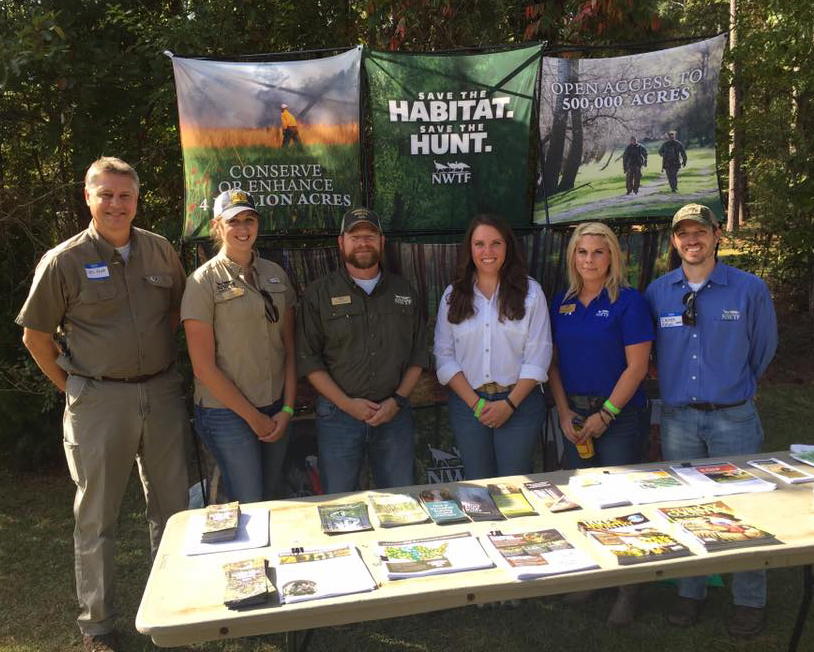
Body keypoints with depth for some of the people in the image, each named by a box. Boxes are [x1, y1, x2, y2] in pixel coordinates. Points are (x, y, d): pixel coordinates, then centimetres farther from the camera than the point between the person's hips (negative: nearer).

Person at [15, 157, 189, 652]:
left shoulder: (161, 251, 3)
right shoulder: (64, 262, -6)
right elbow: (36, 337, 1)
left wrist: (162, 367, 11)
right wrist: (74, 387, 0)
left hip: (163, 393, 4)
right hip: (99, 401, -3)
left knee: (172, 505, 14)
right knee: (97, 516, 8)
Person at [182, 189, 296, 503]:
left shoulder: (275, 274, 6)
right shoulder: (204, 281, -9)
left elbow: (289, 347, 8)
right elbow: (204, 366, -11)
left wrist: (288, 409, -1)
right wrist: (254, 417, -10)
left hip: (276, 410, 5)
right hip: (227, 412, -5)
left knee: (271, 498, 17)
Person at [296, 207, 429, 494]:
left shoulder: (404, 292, 9)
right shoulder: (319, 293, 0)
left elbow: (418, 355, 9)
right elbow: (308, 359, -4)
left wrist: (397, 400, -4)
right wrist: (347, 403, -11)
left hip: (394, 414, 2)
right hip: (338, 414, -2)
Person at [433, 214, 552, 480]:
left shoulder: (530, 292, 0)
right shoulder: (453, 295, 5)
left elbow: (537, 355, -3)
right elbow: (444, 356, 1)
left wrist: (510, 403, -10)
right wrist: (475, 403, -8)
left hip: (519, 401, -1)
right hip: (468, 403, 2)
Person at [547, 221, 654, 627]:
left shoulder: (628, 301, -7)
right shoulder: (562, 303, 7)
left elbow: (637, 366, -11)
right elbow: (553, 362, 8)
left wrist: (604, 414, -13)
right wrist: (565, 413, -1)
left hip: (619, 415, -5)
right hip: (574, 415, 5)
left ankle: (629, 588, 17)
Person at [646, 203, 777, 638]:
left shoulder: (750, 289, -5)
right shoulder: (658, 292, 1)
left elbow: (763, 348, 8)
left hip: (733, 417, -2)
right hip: (678, 417, 2)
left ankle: (749, 601, 25)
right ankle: (690, 592, 29)